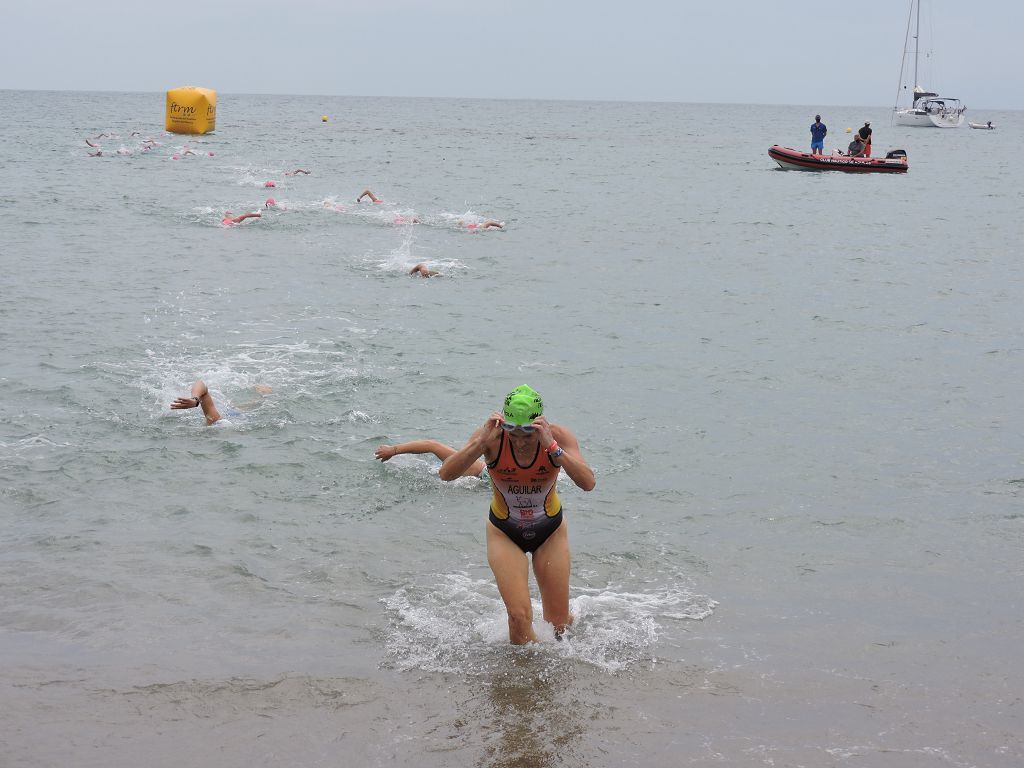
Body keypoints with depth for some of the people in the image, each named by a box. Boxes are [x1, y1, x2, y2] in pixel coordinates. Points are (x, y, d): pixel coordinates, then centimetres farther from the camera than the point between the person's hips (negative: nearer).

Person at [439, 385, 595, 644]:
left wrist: (553, 447, -47)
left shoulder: (557, 436, -24)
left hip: (550, 532, 1)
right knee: (519, 616, -16)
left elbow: (588, 483, -38)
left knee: (558, 623, 8)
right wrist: (482, 442, -45)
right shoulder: (492, 437, -24)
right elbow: (446, 473, -33)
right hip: (504, 533, -1)